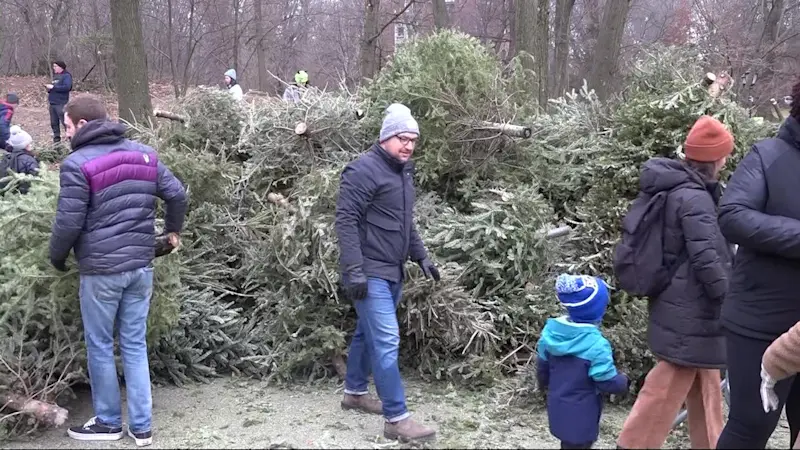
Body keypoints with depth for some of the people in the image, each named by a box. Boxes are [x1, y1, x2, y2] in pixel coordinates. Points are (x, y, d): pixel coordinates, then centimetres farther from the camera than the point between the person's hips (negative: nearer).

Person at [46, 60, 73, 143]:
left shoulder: (66, 76, -6)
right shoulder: (55, 76, 20)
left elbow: (67, 87, -21)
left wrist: (53, 87, -18)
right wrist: (48, 87, 4)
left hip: (61, 103, -9)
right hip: (52, 103, 9)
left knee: (65, 122, -12)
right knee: (54, 123, 11)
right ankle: (56, 140, 18)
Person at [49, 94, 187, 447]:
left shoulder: (78, 164, -11)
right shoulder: (144, 153, 7)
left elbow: (68, 223, -12)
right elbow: (177, 194, 9)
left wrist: (56, 258, 5)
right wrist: (173, 230, 26)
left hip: (101, 269, -6)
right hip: (141, 265, 6)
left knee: (100, 347, 10)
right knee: (135, 345, 12)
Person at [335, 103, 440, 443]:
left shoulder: (404, 171, 13)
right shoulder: (364, 170, -15)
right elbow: (346, 221, -19)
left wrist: (421, 257, 17)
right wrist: (354, 271, -24)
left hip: (392, 272, 9)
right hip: (370, 273, -9)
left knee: (369, 333, 20)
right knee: (386, 341, -9)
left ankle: (354, 392, 35)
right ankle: (397, 419, -4)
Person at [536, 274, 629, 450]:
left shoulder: (551, 331, -7)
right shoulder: (596, 345, -28)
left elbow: (542, 367, 7)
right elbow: (609, 382, -21)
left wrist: (546, 384, 27)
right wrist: (624, 382, 1)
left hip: (557, 408, 7)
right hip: (581, 415, -7)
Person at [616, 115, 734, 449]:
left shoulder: (675, 189, 9)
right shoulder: (694, 198, -21)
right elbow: (706, 260, -23)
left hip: (686, 305, 10)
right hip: (690, 310, -10)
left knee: (705, 379, 20)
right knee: (670, 385, -1)